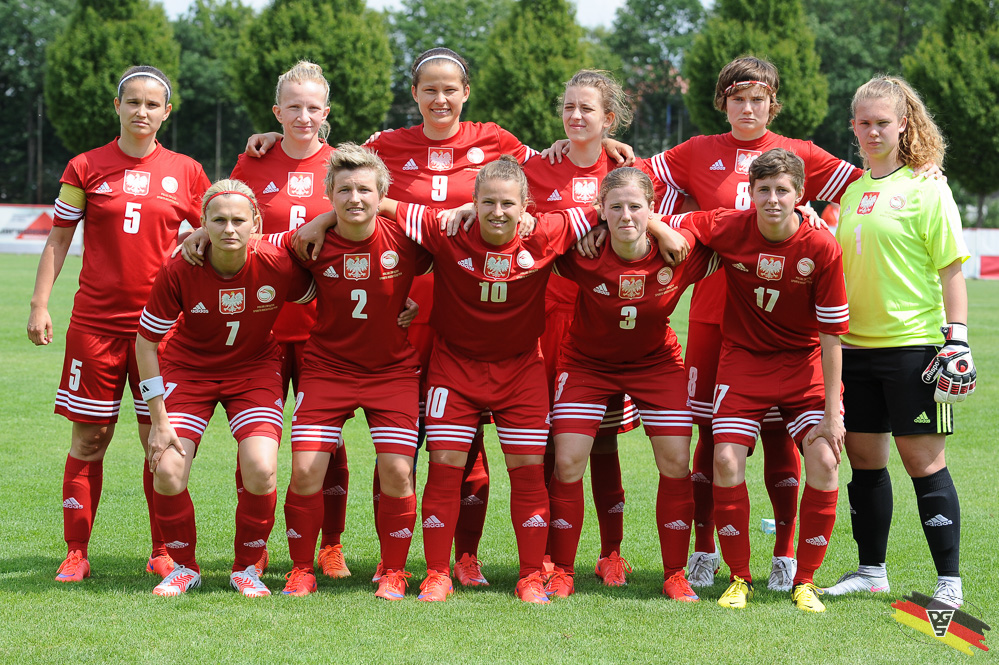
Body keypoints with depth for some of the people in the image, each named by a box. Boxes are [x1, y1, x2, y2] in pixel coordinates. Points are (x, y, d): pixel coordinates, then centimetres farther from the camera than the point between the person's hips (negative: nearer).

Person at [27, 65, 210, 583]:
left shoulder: (186, 172, 6)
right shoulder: (86, 167, 3)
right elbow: (58, 238, 7)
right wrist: (40, 304, -1)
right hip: (95, 321, 0)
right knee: (89, 439, 2)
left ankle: (163, 551, 12)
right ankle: (76, 553, 10)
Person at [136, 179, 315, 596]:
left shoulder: (277, 266, -23)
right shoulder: (179, 271, -24)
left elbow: (318, 301, 0)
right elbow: (146, 341, -12)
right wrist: (159, 419, -13)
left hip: (254, 369, 0)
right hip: (188, 367, 0)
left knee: (261, 470, -19)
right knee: (167, 472, -13)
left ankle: (248, 566, 7)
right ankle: (184, 566, 14)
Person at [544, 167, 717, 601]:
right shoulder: (582, 255, -26)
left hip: (657, 362, 1)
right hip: (587, 362, -1)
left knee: (676, 464, -4)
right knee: (567, 462, -9)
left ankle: (675, 575, 11)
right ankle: (561, 573, 7)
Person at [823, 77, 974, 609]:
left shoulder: (926, 188, -5)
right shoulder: (852, 190, 12)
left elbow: (951, 269, -7)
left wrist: (957, 341, -12)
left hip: (913, 342, -6)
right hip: (857, 345, 6)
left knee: (922, 459, -5)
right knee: (864, 457, 9)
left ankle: (949, 581, 1)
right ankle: (871, 571, 20)